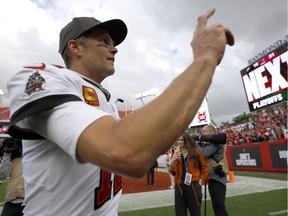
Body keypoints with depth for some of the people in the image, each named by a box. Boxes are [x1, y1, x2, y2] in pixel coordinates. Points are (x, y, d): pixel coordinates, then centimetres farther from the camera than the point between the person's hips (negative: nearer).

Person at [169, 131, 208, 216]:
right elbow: (173, 172, 1)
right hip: (179, 186, 3)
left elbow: (204, 167, 7)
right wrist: (173, 161, -16)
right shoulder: (176, 153, 4)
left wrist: (202, 179, -1)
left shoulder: (195, 152, -5)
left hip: (193, 185, -3)